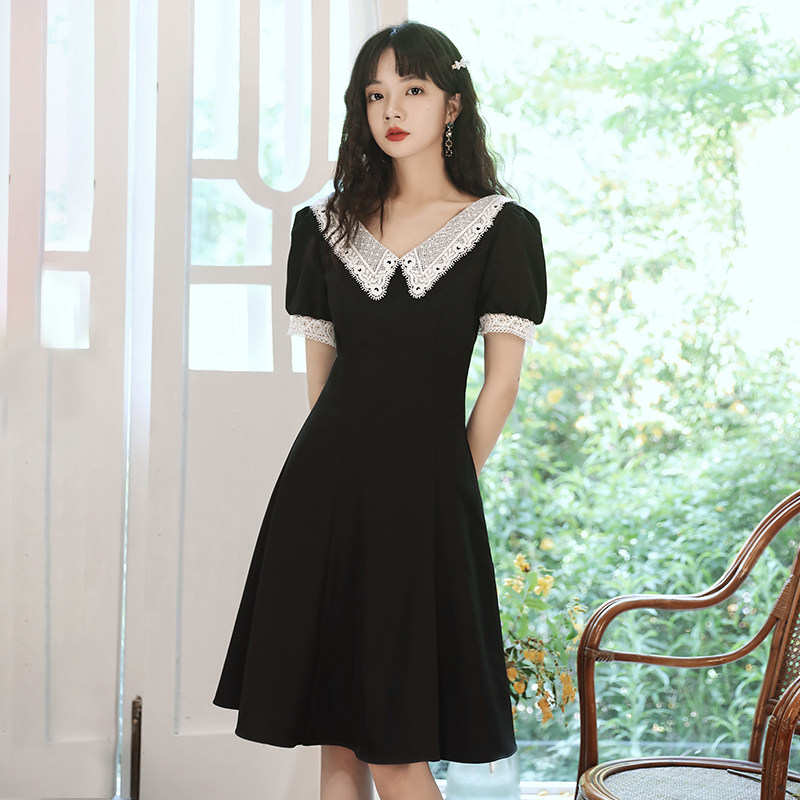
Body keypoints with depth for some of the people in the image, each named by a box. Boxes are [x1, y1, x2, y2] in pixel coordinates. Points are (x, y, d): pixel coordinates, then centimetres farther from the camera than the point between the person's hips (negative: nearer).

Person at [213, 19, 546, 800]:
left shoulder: (500, 228, 1)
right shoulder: (326, 224, 10)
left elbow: (501, 383, 1)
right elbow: (320, 373, 14)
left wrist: (443, 485, 4)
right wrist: (349, 466, 11)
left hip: (422, 496, -3)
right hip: (325, 481, 3)